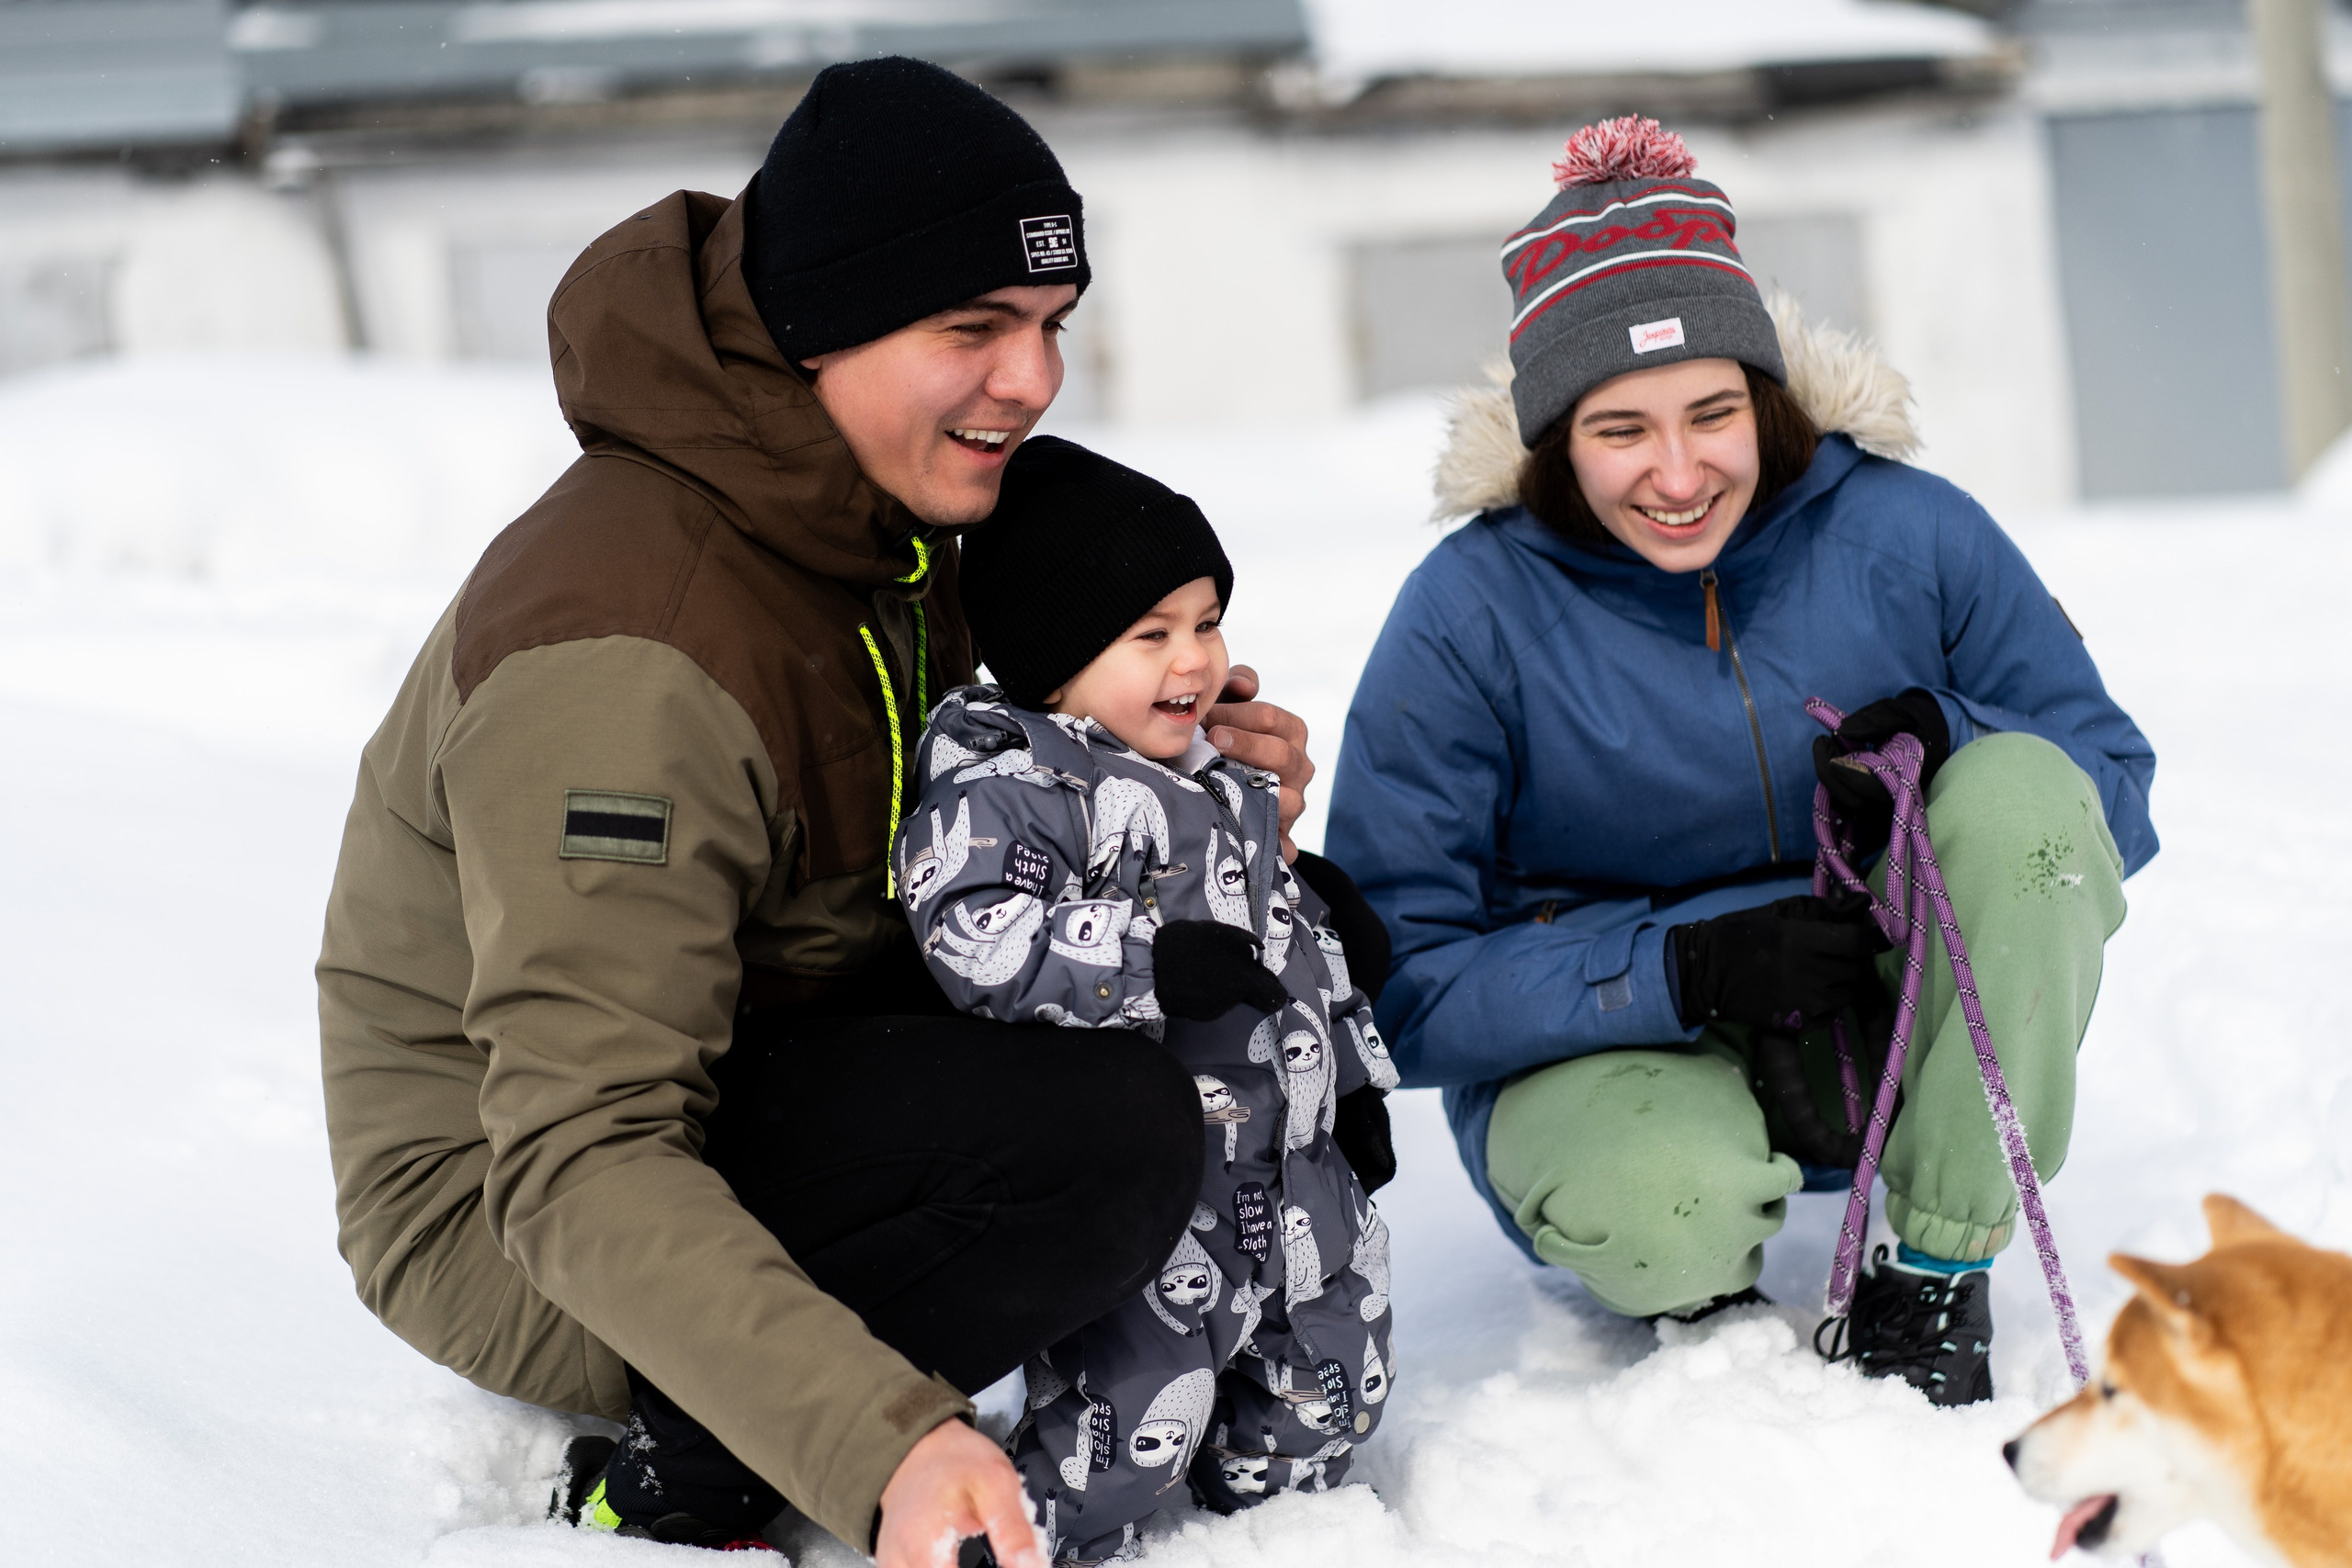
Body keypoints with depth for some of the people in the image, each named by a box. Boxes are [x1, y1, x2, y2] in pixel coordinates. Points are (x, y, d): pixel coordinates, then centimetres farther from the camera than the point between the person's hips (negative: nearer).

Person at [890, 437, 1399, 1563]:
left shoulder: (1223, 789, 16)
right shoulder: (1003, 788, -14)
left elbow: (1303, 944, 26)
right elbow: (976, 938, -29)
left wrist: (1355, 1079, 24)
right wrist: (1157, 962, -32)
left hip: (1290, 1161, 8)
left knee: (1331, 1381, 16)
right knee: (1141, 1396, -13)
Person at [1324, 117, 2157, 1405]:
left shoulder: (1908, 535, -8)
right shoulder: (1470, 614, -15)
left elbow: (2115, 789, 1)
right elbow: (1398, 988, -15)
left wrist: (1948, 755, -22)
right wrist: (1680, 967, -27)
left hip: (1901, 1032, 3)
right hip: (1600, 1046, -3)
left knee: (2024, 795, -25)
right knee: (1662, 1204, -38)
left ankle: (1933, 1282, -13)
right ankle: (1689, 1277, 3)